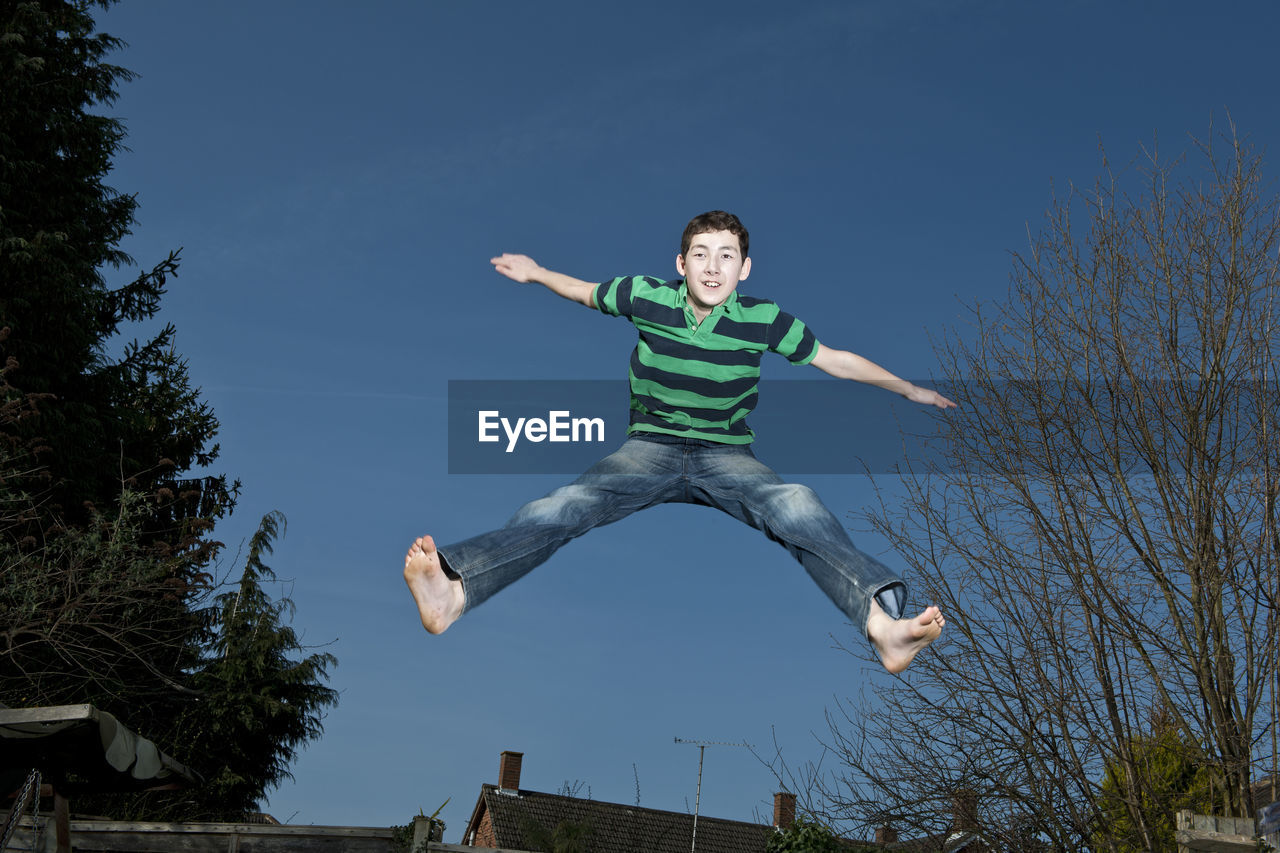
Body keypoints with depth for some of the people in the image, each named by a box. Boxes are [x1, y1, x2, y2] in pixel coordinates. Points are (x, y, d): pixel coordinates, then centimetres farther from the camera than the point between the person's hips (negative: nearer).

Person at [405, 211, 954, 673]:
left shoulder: (762, 320, -3)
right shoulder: (646, 297, -2)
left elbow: (833, 360, 10)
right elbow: (586, 293, 20)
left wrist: (910, 390, 17)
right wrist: (536, 273, 14)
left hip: (728, 456, 0)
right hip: (650, 448, 0)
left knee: (799, 508, -34)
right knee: (567, 505, -30)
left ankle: (882, 621, -57)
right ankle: (453, 589, -53)